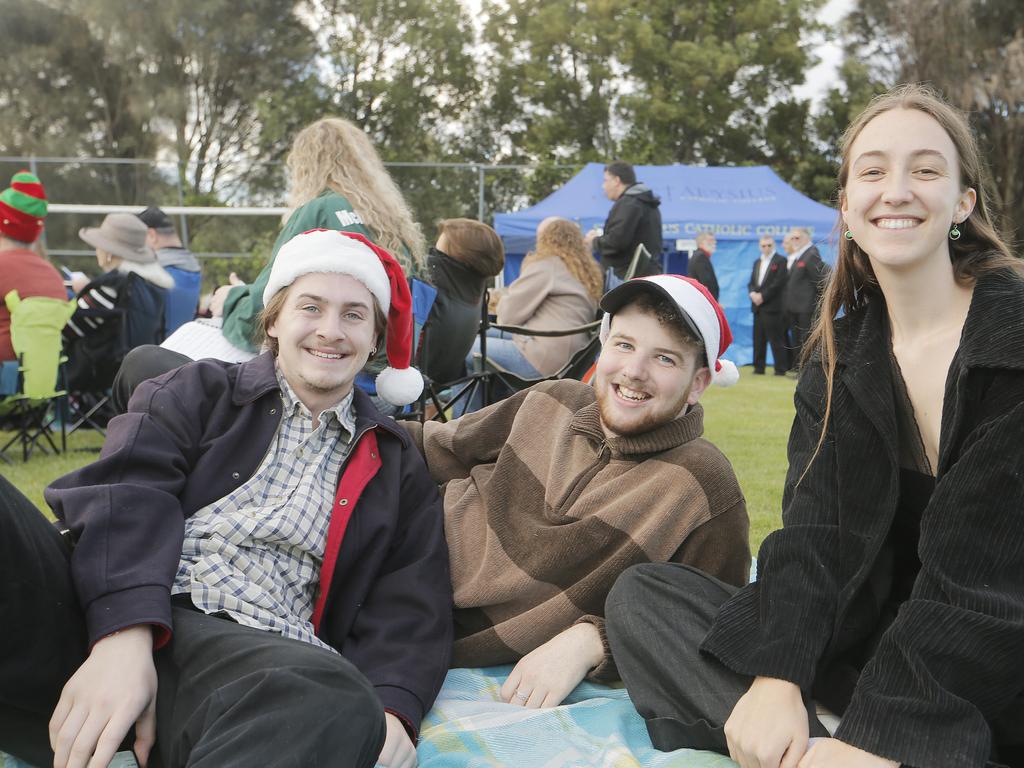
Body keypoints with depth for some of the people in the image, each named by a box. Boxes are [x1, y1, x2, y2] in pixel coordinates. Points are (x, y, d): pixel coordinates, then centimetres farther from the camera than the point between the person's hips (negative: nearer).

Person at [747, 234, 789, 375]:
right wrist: (752, 293, -4)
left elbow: (778, 283, -12)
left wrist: (762, 296, -13)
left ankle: (781, 369, -2)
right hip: (758, 306, 7)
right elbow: (751, 282, 17)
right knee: (758, 338, 8)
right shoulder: (757, 262, 20)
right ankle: (759, 367, 13)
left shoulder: (780, 261, -3)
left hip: (772, 306, -7)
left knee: (776, 339, -6)